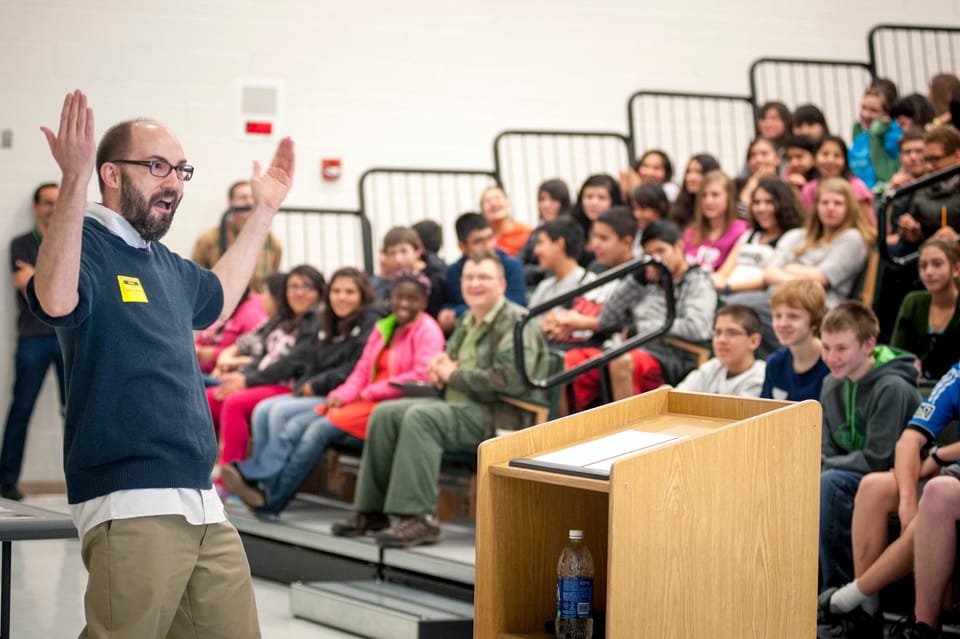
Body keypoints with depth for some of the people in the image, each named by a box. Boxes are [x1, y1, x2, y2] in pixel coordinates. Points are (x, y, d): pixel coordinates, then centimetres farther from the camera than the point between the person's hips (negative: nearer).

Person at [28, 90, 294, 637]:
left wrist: (264, 211, 42)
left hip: (201, 504, 9)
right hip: (132, 508, -9)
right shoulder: (85, 243, -7)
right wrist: (75, 181, -39)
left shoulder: (165, 263, 20)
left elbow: (217, 296, 43)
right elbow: (55, 299, -32)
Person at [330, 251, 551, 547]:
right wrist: (441, 367, 6)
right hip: (456, 404, 9)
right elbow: (449, 361, 34)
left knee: (421, 416, -31)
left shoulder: (515, 322, -7)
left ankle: (419, 518, -33)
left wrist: (455, 375, -11)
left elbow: (512, 380, -21)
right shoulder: (467, 322, 21)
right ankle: (371, 510, -5)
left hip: (498, 416, -9)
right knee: (385, 413, -6)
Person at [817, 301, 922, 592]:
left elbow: (878, 460, -21)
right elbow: (828, 450, 8)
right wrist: (817, 465, -14)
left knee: (830, 483, -32)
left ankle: (839, 587, -24)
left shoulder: (893, 388, -20)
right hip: (851, 476, 8)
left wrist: (824, 464, -14)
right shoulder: (832, 385, 5)